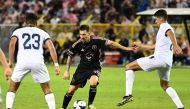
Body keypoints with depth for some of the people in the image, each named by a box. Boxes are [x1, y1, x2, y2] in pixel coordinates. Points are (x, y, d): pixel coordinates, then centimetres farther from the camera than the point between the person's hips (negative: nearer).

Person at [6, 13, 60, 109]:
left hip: (22, 61, 0)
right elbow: (51, 47, 7)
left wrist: (10, 61, 2)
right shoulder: (42, 33, 21)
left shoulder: (18, 31, 19)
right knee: (47, 88, 14)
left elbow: (12, 43, 0)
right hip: (38, 61, 0)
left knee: (12, 88, 15)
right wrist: (56, 64, 5)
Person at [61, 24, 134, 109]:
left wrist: (125, 48, -9)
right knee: (71, 90, 0)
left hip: (94, 67, -2)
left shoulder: (96, 40, -20)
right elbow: (70, 56, 1)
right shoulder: (78, 44, -14)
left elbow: (111, 43, -10)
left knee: (93, 82, -33)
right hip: (82, 68, 2)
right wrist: (67, 71, 2)